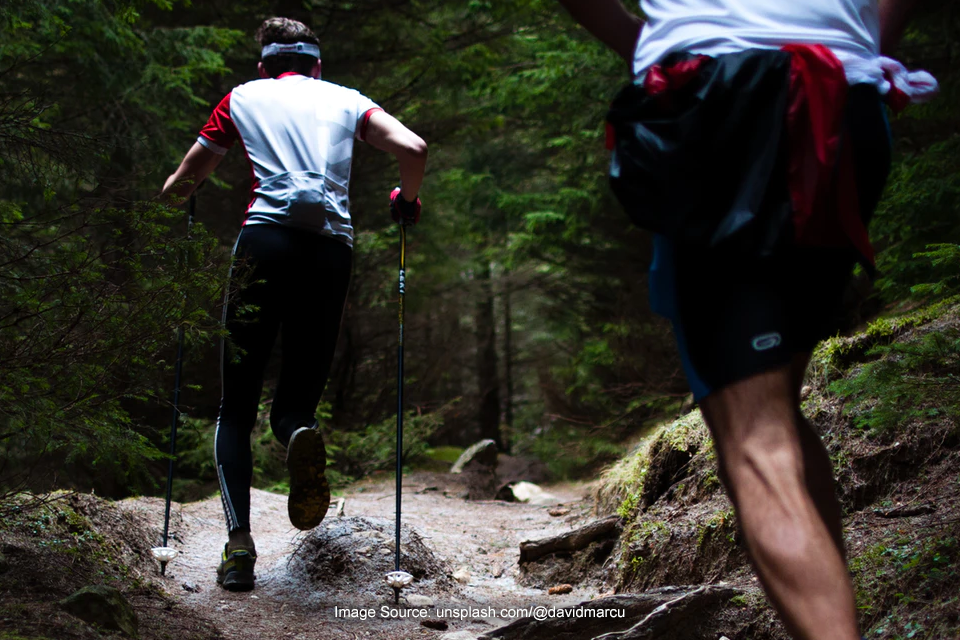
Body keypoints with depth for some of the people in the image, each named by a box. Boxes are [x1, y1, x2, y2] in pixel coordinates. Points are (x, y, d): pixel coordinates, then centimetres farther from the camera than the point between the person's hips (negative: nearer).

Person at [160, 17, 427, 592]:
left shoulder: (243, 97, 20)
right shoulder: (346, 99, 21)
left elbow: (184, 182, 23)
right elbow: (413, 149, 6)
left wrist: (168, 199, 46)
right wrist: (407, 202, 24)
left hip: (266, 240, -1)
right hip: (333, 247, 1)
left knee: (237, 406, 7)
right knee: (298, 397, 12)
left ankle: (239, 539, -9)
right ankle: (300, 433, -26)